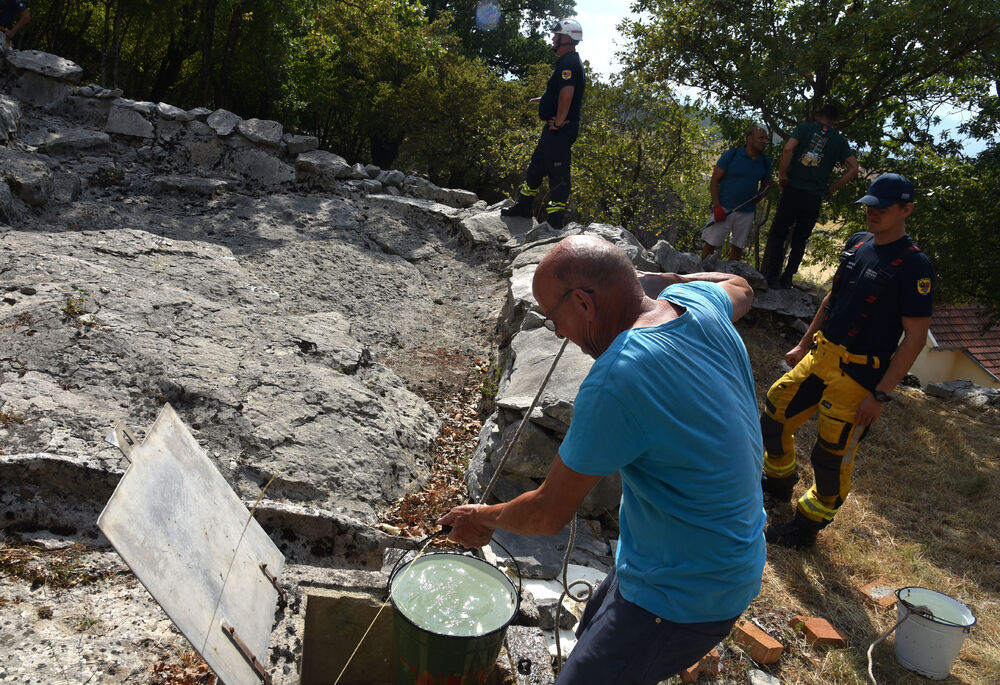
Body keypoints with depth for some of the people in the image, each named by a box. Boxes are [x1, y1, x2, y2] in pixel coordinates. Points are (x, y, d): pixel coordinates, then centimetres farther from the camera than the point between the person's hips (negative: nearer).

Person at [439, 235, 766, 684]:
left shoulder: (615, 382, -33)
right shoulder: (697, 302, -9)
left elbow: (548, 516, -20)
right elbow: (739, 288, 20)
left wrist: (484, 518, 0)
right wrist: (654, 279, 16)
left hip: (683, 599, -9)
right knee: (593, 635, 25)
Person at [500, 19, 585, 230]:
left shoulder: (568, 63, -16)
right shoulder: (570, 61, 18)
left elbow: (567, 94, -29)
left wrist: (559, 122, -23)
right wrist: (544, 99, 27)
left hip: (561, 129, -11)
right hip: (554, 128, 11)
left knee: (558, 173, -7)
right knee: (537, 165, 18)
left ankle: (555, 221, -3)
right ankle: (524, 206, 30)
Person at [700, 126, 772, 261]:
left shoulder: (765, 161, 8)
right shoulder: (731, 155, -4)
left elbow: (765, 184, 21)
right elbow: (714, 181, -4)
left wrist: (758, 197, -3)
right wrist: (717, 206, -13)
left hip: (747, 213, 4)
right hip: (724, 209, -4)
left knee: (737, 247, 9)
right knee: (710, 245, -6)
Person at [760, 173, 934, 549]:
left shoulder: (914, 265, -16)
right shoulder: (858, 243, 6)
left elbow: (915, 337, -16)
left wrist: (880, 395, -18)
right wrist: (804, 344, 20)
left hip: (858, 376, -7)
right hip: (821, 355, 7)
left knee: (831, 457, 2)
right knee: (772, 418, 15)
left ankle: (809, 524, 26)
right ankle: (779, 479, 42)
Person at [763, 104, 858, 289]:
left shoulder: (804, 127, 5)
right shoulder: (839, 140, 10)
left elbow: (788, 149, -13)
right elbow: (853, 168, 2)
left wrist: (783, 176, -3)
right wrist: (830, 190, 7)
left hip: (793, 190, -2)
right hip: (814, 198, 2)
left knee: (777, 234, 6)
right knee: (800, 240, 13)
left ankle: (772, 276, 0)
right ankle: (787, 278, 11)